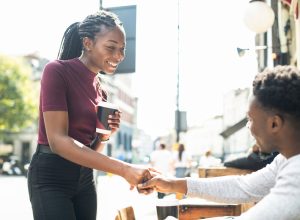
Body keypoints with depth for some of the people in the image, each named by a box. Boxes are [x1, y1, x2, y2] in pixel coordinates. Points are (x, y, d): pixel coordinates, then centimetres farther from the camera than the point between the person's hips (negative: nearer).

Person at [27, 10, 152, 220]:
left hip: (85, 177, 7)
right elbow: (57, 140, -22)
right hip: (50, 177, -7)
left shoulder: (100, 88, 10)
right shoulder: (57, 71, -12)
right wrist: (124, 169, -28)